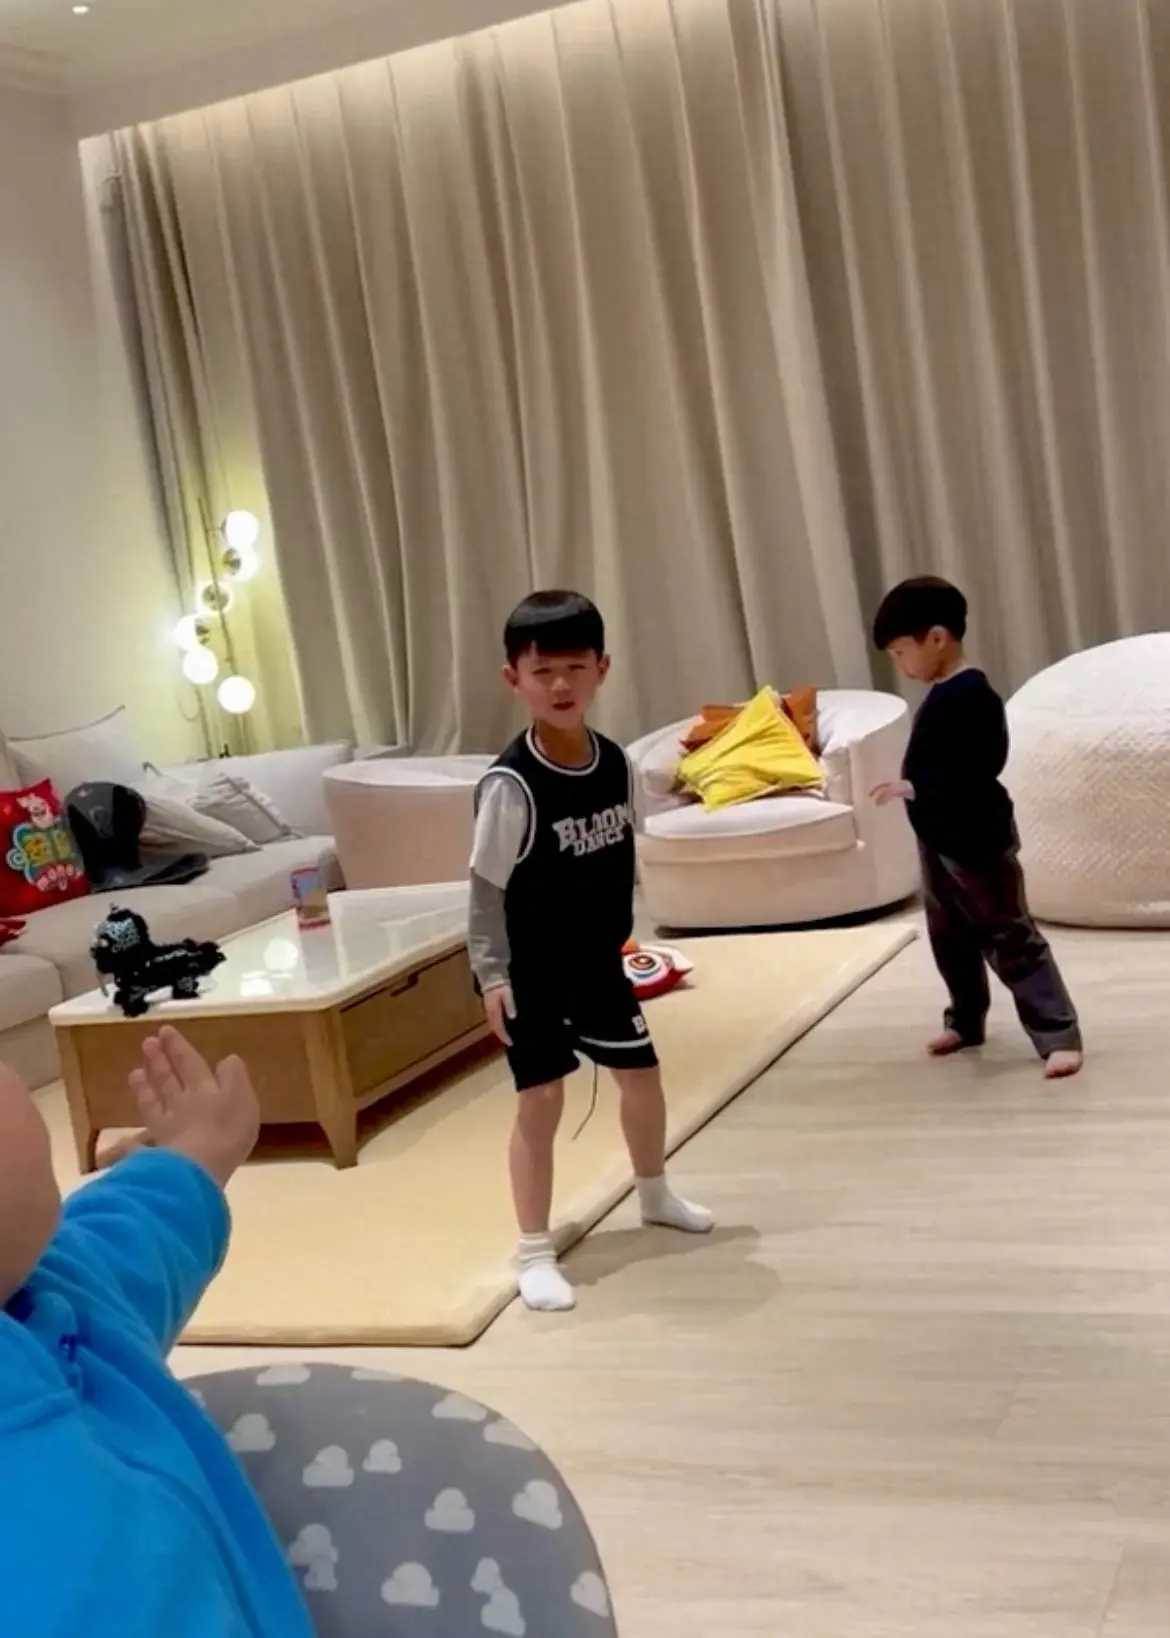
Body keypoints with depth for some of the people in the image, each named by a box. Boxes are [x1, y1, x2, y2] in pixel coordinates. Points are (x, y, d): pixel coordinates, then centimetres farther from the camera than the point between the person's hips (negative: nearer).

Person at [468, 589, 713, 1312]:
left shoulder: (616, 762, -4)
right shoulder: (511, 784, -23)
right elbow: (486, 887, -18)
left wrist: (621, 934, 13)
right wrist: (492, 975, -21)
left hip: (598, 958, 7)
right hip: (532, 971, -6)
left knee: (643, 1071, 19)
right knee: (541, 1100, -4)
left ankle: (655, 1194, 45)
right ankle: (536, 1253, 9)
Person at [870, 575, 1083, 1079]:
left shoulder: (972, 695, -22)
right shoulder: (940, 696, 8)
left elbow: (975, 773, -27)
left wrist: (913, 789, -26)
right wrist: (909, 788, 9)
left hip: (977, 842, -10)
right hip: (939, 842, 10)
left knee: (1011, 939, -6)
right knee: (950, 940, 20)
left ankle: (1059, 1036, -2)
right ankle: (966, 1022, 35)